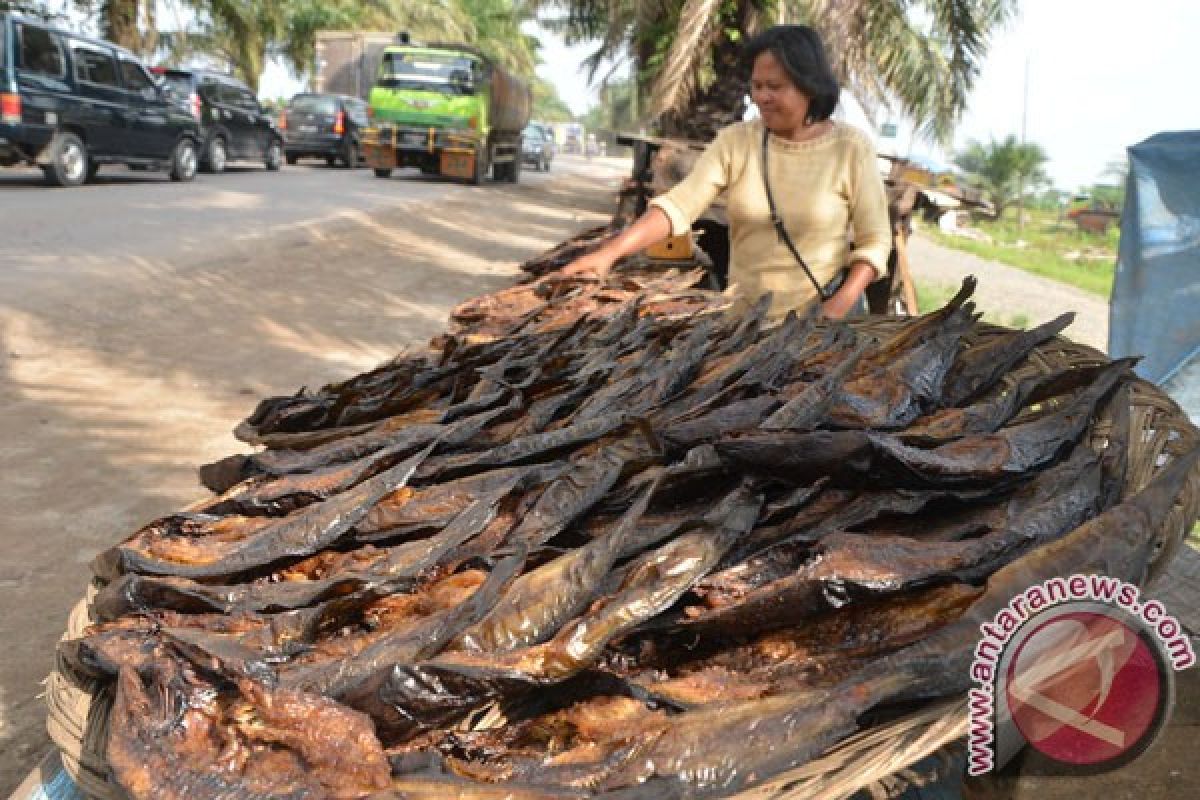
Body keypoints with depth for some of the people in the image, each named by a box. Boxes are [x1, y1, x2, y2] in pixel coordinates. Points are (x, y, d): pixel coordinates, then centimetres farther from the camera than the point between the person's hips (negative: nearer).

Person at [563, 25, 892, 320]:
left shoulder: (852, 148, -9)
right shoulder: (734, 141, -5)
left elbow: (875, 241, -6)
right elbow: (679, 205, -14)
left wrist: (840, 306, -20)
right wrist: (610, 251, -27)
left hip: (819, 319, -2)